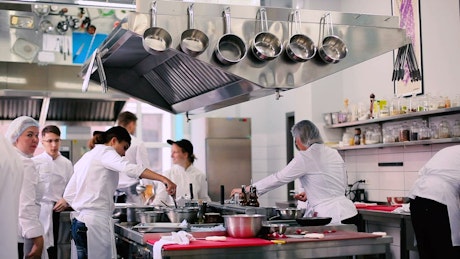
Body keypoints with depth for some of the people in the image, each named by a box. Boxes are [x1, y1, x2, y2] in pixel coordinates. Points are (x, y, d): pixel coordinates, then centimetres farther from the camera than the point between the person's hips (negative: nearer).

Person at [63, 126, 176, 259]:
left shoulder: (85, 157, 22)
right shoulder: (104, 151, -3)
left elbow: (68, 195, 19)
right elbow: (129, 168, -24)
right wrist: (164, 179, -30)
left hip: (79, 222, 9)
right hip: (96, 221, -9)